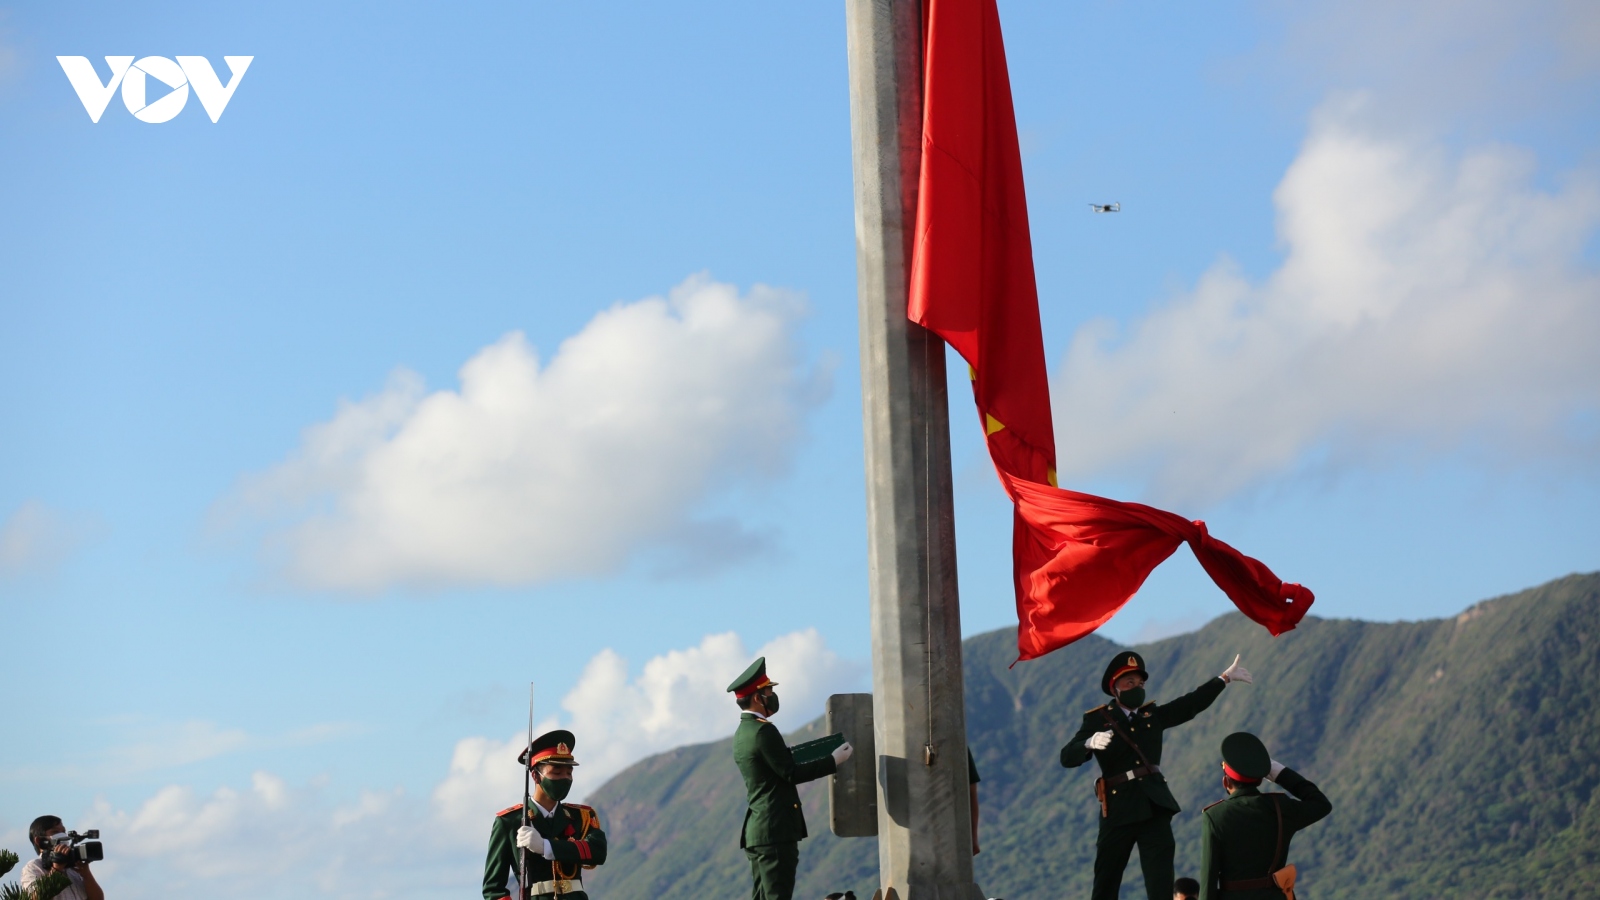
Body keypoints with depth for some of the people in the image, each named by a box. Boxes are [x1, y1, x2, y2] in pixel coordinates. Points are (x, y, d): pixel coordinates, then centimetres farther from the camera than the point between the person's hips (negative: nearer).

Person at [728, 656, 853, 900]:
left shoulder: (742, 732, 15)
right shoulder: (763, 730, -15)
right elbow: (791, 774, -15)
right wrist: (833, 761, -9)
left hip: (757, 831, 10)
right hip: (776, 831, -10)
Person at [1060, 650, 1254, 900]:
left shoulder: (1153, 715, 15)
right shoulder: (1097, 720, 0)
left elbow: (1192, 703, 21)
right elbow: (1067, 757, -10)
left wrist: (1225, 678, 20)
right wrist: (1090, 743, -30)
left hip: (1155, 807, 4)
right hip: (1119, 810, -3)